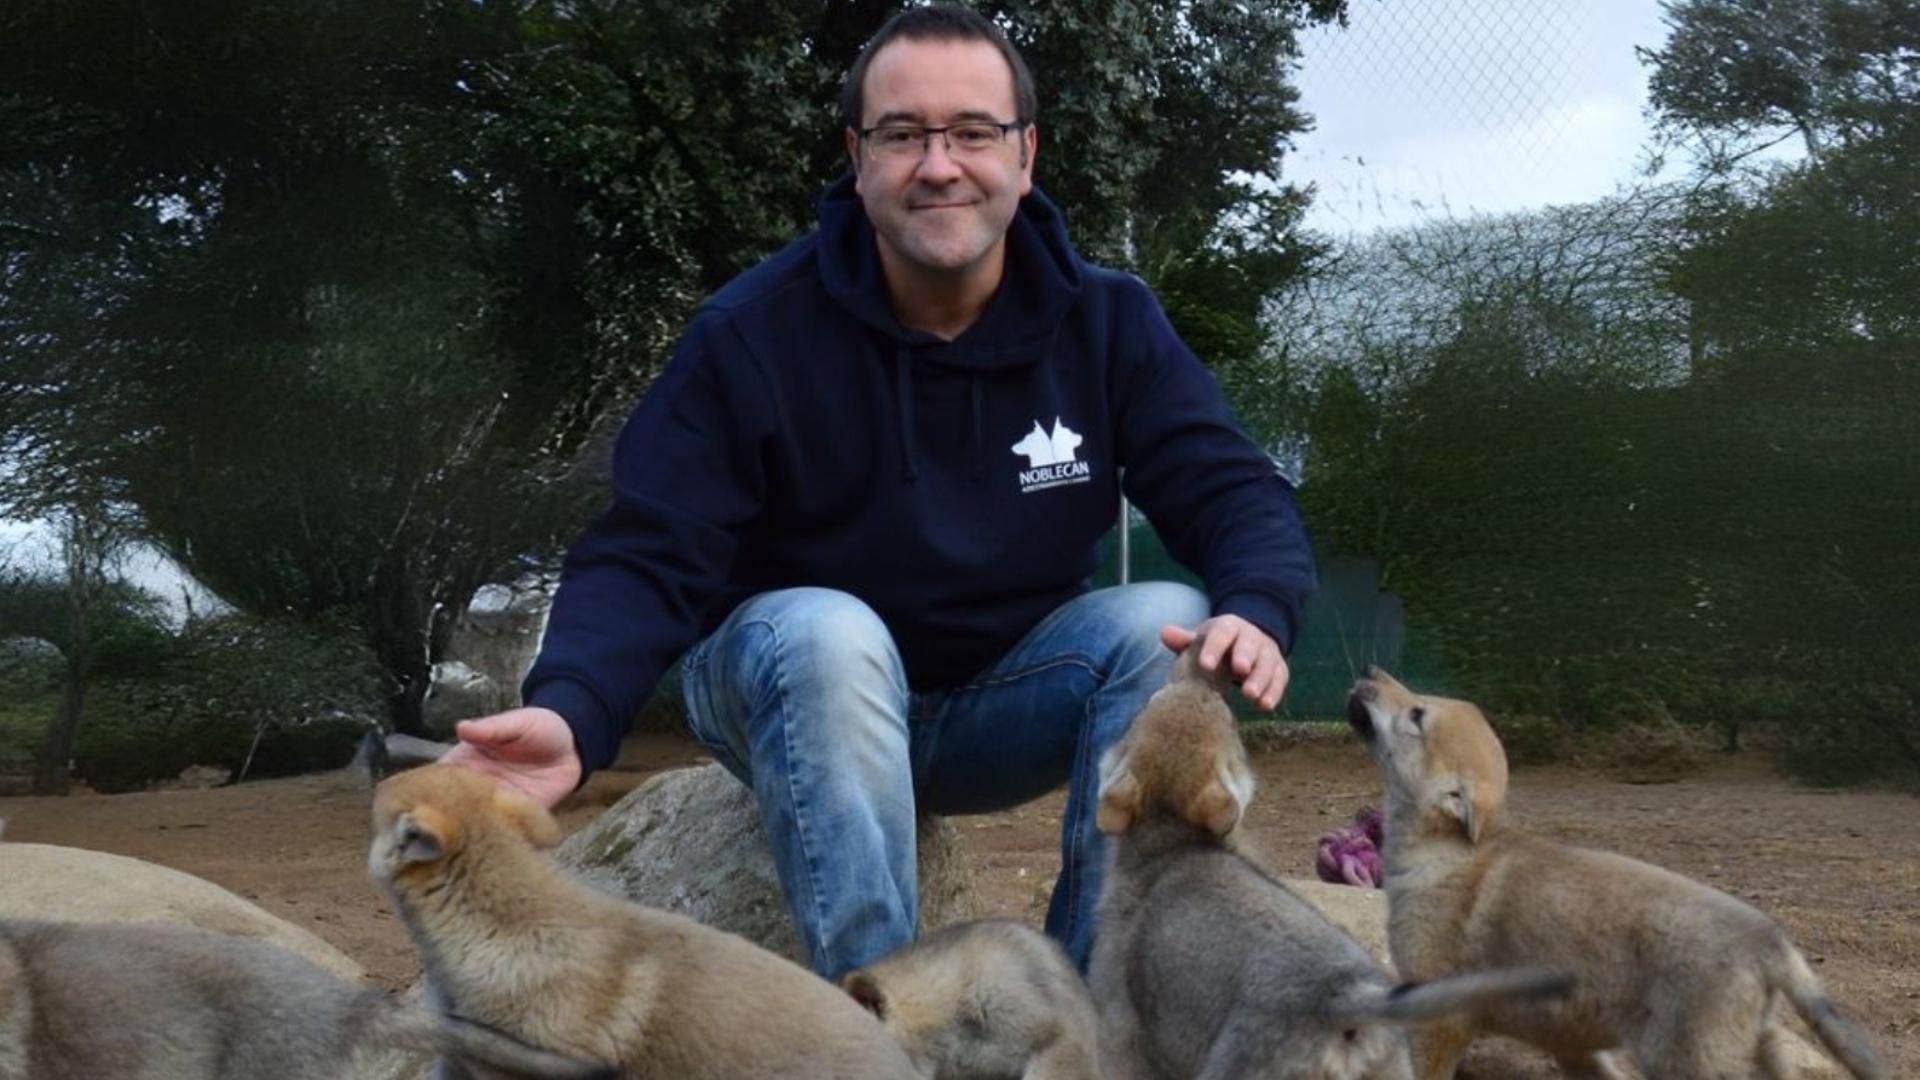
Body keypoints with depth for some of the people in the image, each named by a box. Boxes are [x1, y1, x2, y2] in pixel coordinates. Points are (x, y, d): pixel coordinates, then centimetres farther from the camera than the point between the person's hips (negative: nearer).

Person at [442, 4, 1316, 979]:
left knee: (1167, 623, -25)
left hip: (1001, 706, 3)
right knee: (830, 633, -36)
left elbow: (1229, 490, -14)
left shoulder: (1106, 321, -8)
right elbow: (648, 556, -23)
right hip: (800, 692, -2)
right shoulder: (751, 333, -17)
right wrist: (567, 711, -44)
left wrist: (1257, 610, -38)